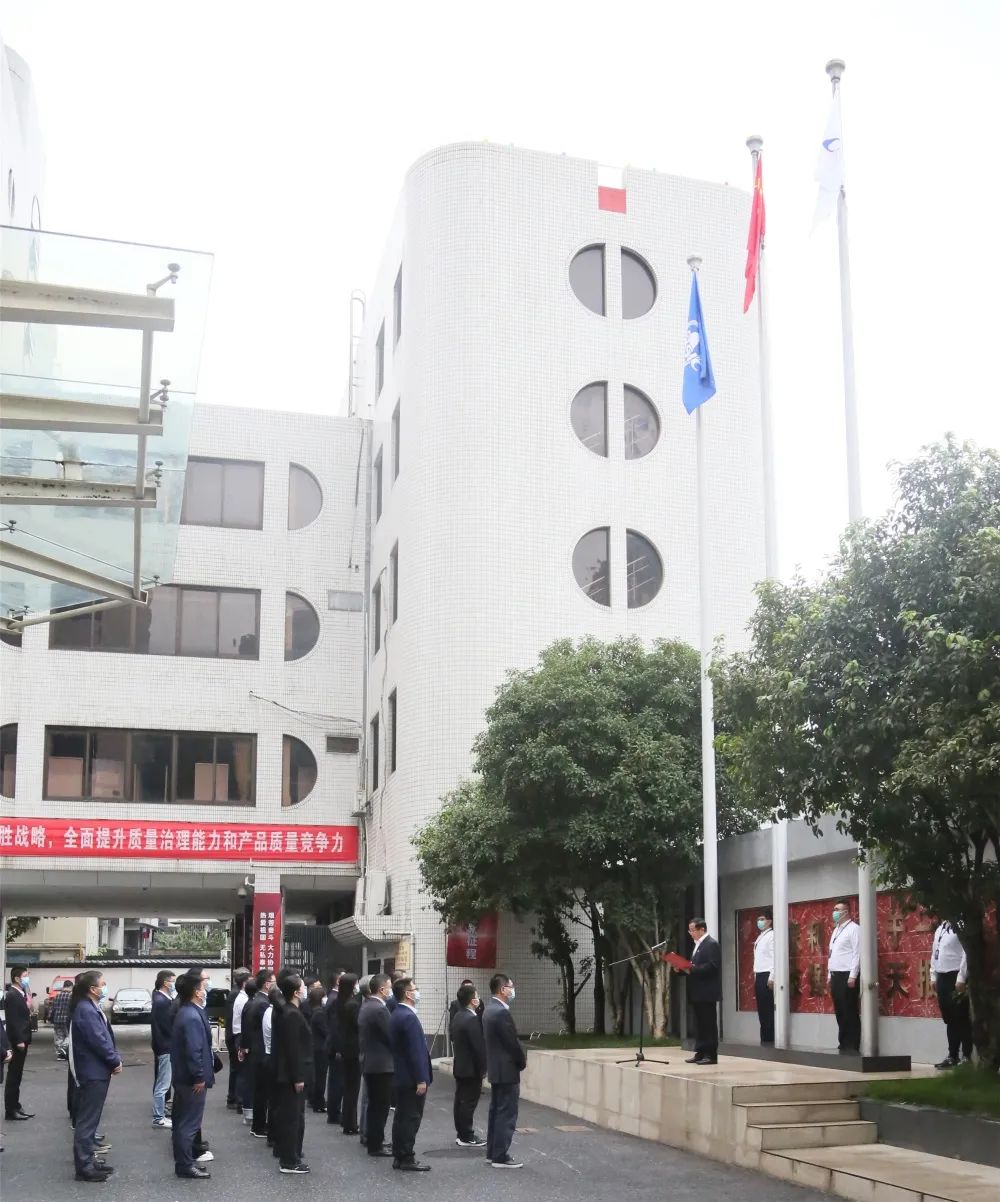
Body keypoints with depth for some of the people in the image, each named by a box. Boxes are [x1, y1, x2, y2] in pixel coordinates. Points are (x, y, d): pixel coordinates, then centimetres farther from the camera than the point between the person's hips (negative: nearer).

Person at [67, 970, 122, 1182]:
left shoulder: (92, 1008, 13)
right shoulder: (85, 1010, -20)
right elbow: (98, 1041, -22)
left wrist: (114, 1058, 3)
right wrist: (115, 1061, -11)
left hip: (97, 1071, 11)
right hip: (92, 1072, -11)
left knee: (89, 1117, 16)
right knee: (87, 1119, -5)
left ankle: (88, 1160, 25)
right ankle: (84, 1167, 0)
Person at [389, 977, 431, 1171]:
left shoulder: (395, 1014, 10)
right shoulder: (409, 1017, -20)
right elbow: (415, 1051, -23)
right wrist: (421, 1080, -20)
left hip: (401, 1076, 10)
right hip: (412, 1077, -10)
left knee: (402, 1117, 14)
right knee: (411, 1118, -3)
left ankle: (399, 1156, 20)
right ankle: (407, 1159, 1)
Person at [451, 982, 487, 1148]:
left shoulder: (457, 1017, 8)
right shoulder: (472, 1019, -21)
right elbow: (479, 1046, -22)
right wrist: (484, 1067, -13)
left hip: (459, 1067, 10)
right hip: (471, 1068, -10)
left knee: (460, 1100, 13)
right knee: (469, 1102, -3)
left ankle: (461, 1133, 21)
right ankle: (467, 1137, 1)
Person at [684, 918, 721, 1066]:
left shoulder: (711, 944, -11)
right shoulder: (698, 945, 19)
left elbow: (712, 966, -21)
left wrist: (693, 969, -26)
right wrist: (686, 968, 5)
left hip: (707, 992, -10)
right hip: (697, 992, 10)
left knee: (709, 1024, -5)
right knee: (699, 1024, 11)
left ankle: (711, 1055, -2)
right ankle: (700, 1053, 15)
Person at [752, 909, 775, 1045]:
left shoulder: (771, 935, -9)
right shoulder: (760, 937, 18)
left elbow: (774, 957, -16)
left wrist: (771, 978, -20)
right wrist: (755, 975, 13)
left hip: (766, 975, -9)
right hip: (759, 975, 9)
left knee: (768, 1009, -5)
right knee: (761, 1009, 10)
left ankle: (770, 1039, -2)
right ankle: (765, 1038, 14)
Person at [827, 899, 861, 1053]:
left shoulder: (853, 928, -7)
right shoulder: (836, 930, 19)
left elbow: (857, 954, -13)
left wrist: (852, 976, -18)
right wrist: (829, 975, 16)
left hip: (847, 975, -8)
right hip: (835, 975, 8)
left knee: (850, 1013, -5)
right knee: (840, 1012, 9)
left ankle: (852, 1047, -1)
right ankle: (843, 1045, 14)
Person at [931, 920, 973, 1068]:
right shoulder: (940, 928, 15)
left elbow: (967, 954, -16)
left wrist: (961, 979, -19)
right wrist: (933, 976, 15)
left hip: (955, 976, -8)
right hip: (942, 976, 8)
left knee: (961, 1019, -2)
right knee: (949, 1019, 12)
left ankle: (966, 1057, 4)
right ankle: (953, 1056, 18)